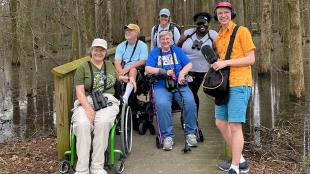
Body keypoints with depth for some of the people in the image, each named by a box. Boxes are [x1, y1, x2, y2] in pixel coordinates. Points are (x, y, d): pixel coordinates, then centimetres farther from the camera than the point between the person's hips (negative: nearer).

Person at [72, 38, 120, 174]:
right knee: (82, 124, -34)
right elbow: (79, 91, -2)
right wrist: (88, 108, -17)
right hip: (86, 103, -1)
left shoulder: (110, 65, 20)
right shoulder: (83, 68, 9)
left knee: (102, 122, -34)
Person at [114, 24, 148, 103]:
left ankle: (126, 96, -52)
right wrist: (122, 73, -19)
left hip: (138, 70, -3)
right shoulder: (121, 46, 14)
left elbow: (142, 61, -6)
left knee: (133, 70, -36)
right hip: (124, 71, 3)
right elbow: (117, 62, 1)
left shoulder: (142, 45, 6)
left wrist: (128, 68, -19)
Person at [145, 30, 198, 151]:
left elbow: (189, 64, 11)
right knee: (162, 104, -33)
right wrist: (163, 71, -9)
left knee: (190, 101, -28)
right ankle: (167, 136, -21)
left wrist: (182, 73, -10)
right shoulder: (154, 53, 17)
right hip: (161, 86, -1)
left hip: (179, 85, 1)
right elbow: (148, 69, 4)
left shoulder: (177, 50, 20)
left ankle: (190, 133, -13)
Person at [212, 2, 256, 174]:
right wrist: (216, 66, 7)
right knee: (221, 123, 11)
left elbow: (251, 59, -9)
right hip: (224, 85, 8)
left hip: (239, 84, -8)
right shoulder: (218, 38, 17)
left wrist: (226, 62, -16)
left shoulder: (242, 31, -3)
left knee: (234, 126, -8)